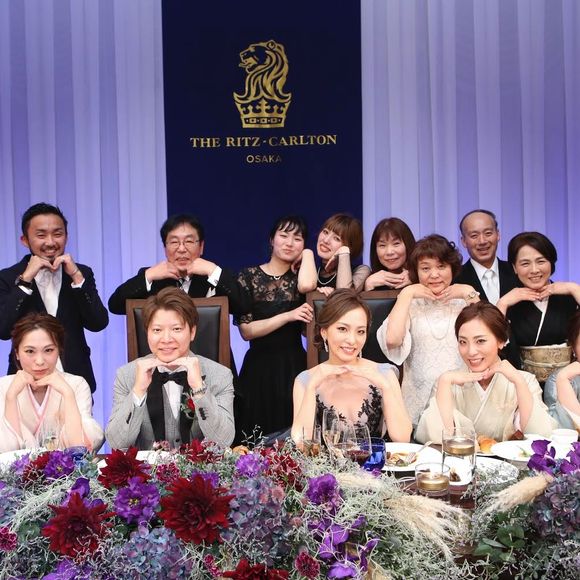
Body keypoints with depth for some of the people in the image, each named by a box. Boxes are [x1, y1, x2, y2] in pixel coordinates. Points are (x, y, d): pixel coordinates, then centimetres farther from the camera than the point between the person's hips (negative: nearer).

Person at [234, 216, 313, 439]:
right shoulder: (249, 276, 0)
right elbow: (246, 330, -8)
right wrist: (288, 316, -15)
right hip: (259, 368, -2)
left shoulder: (299, 275, 10)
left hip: (294, 366, 2)